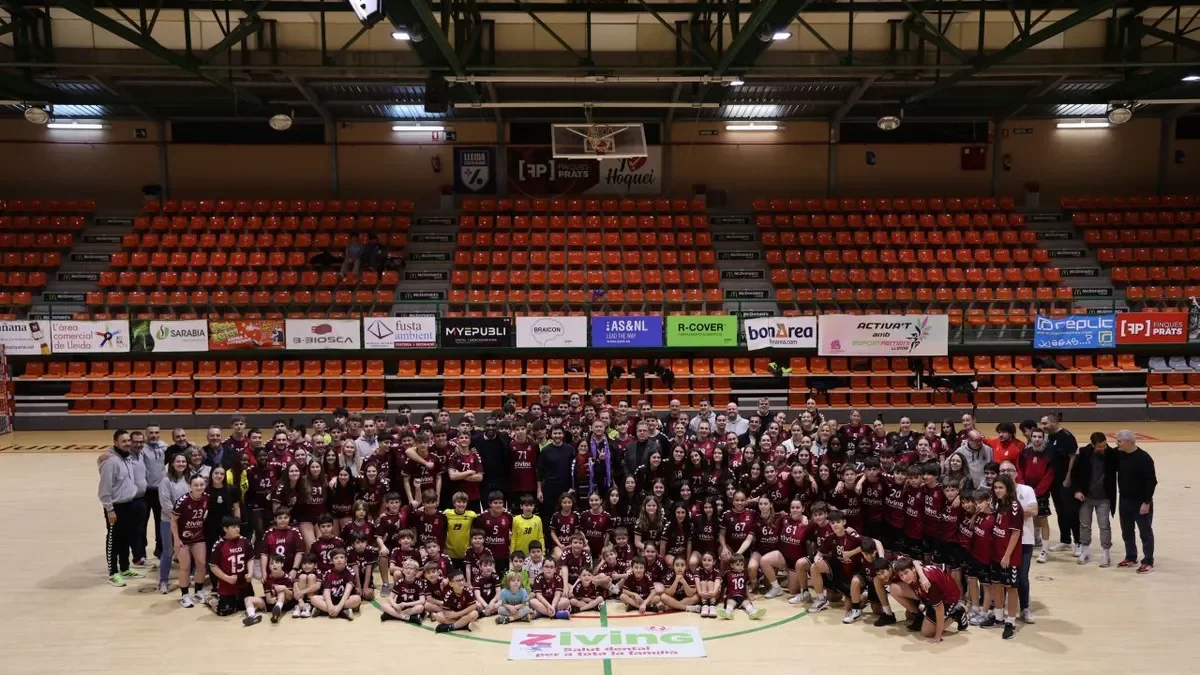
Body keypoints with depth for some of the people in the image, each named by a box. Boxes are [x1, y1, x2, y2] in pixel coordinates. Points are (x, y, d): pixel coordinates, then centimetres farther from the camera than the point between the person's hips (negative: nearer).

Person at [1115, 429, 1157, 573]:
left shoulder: (1144, 458, -19)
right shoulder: (1118, 454, -1)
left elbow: (1151, 482, -17)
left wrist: (1147, 502, -17)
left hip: (1141, 502, -6)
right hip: (1124, 500, 6)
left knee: (1145, 532, 5)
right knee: (1126, 531, 15)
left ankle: (1148, 562, 14)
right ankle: (1131, 558, 28)